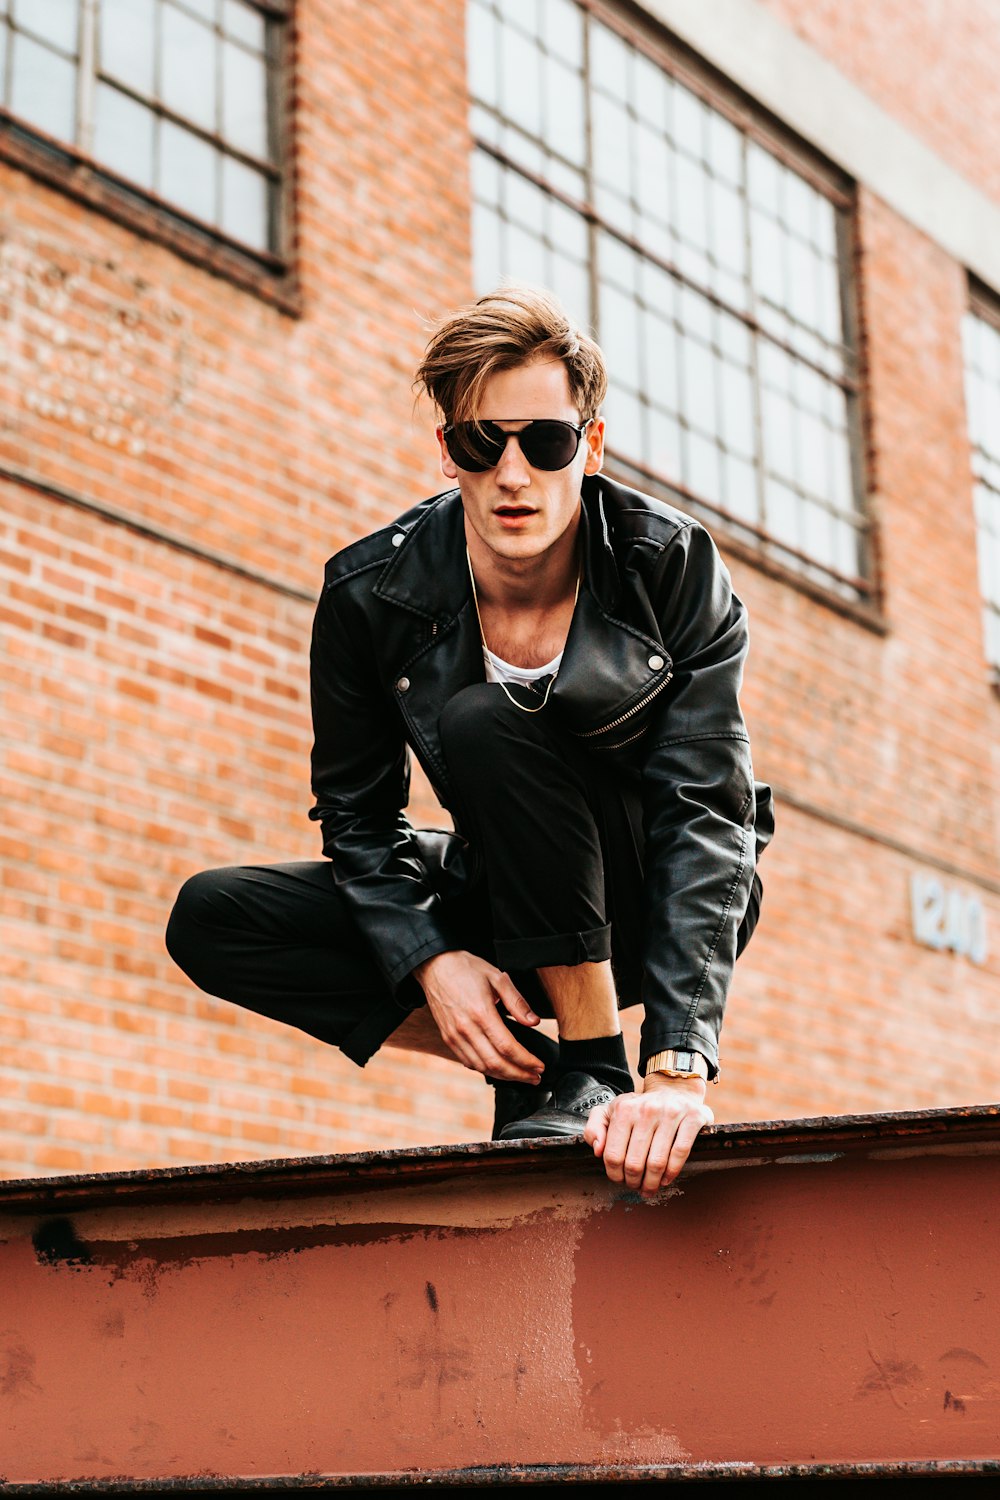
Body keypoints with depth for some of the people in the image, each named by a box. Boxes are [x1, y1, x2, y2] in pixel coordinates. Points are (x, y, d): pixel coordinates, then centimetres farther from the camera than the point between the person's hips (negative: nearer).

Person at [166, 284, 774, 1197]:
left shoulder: (676, 568, -21)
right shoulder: (371, 593, -13)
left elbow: (704, 814, -28)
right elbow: (359, 813, -3)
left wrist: (677, 1069, -39)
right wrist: (431, 961, -23)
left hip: (658, 905, -4)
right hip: (505, 907, 4)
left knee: (484, 722, -32)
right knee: (211, 918, -14)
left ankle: (593, 1074, -20)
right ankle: (524, 1066, -11)